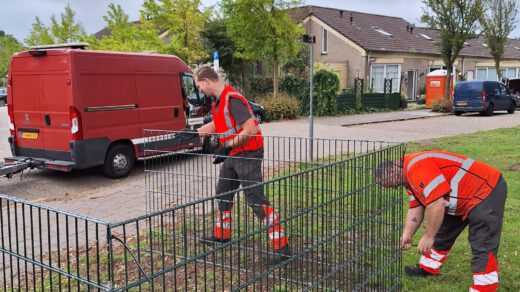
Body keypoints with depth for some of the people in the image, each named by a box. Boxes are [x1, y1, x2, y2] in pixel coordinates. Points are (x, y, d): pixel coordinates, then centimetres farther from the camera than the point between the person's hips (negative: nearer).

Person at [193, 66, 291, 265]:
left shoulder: (233, 100, -21)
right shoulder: (217, 101, 9)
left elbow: (250, 130, -26)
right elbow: (216, 125, 25)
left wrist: (227, 147, -22)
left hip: (248, 154, -10)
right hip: (232, 155, 10)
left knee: (256, 199, -11)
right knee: (223, 194, 20)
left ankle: (282, 248, -5)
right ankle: (221, 235, 39)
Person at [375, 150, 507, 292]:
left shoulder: (417, 167, -27)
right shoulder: (409, 177, 7)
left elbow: (437, 204, -31)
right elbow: (416, 208, 11)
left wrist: (428, 237, -22)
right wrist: (406, 236, 3)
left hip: (487, 190, -11)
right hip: (464, 200, 11)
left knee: (483, 247, -13)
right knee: (442, 233, 21)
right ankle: (428, 268, 36)